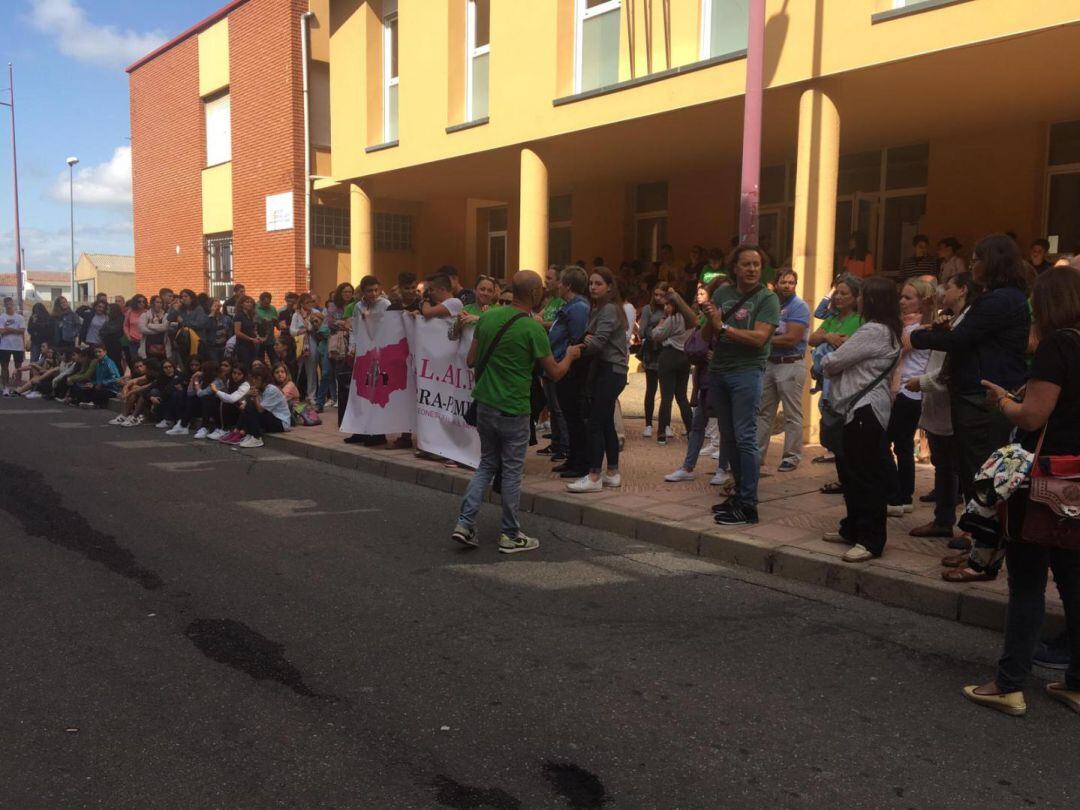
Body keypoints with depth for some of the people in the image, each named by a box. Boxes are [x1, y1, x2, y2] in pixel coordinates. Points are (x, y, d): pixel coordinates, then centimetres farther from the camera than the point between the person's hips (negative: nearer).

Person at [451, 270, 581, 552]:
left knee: (487, 465, 18)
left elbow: (471, 360, 8)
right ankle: (510, 536, 16)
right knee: (512, 471, 6)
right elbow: (555, 373, -7)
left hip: (484, 404, 6)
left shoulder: (488, 317, 2)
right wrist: (570, 355, 12)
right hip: (513, 410, -6)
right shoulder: (532, 329, -15)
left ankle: (465, 523, 11)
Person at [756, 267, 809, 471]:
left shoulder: (799, 307, -8)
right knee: (763, 412, 11)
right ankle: (757, 453, 18)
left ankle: (791, 457, 6)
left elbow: (791, 338, -16)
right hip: (769, 363, 7)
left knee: (792, 415, -1)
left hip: (791, 365, -7)